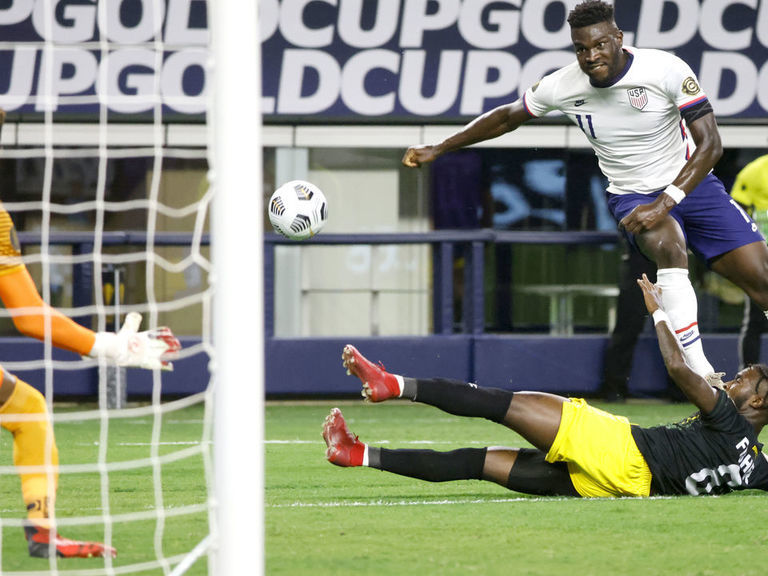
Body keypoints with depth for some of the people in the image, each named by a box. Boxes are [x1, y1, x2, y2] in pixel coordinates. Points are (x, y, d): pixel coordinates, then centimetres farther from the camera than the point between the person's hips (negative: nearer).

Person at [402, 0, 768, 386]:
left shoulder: (667, 70, -19)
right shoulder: (562, 86, -11)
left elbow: (710, 144, -18)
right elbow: (507, 117, 8)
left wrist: (664, 204, -27)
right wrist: (438, 149, 9)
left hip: (691, 182, 0)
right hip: (632, 195, 0)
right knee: (667, 247, -35)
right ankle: (701, 376, -39)